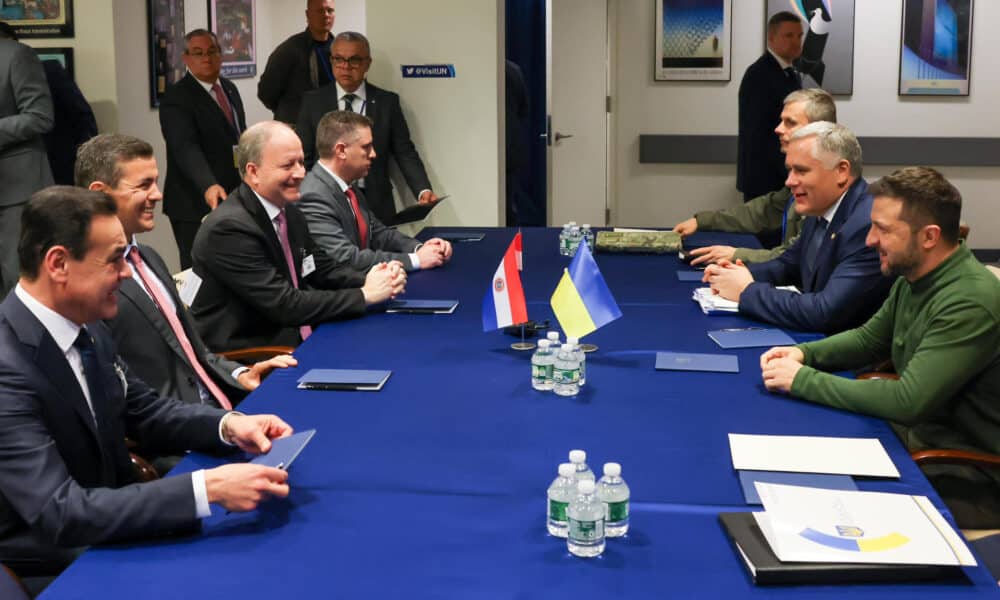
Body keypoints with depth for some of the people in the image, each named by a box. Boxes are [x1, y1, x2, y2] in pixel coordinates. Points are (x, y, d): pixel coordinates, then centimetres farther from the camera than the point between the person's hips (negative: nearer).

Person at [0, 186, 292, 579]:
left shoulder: (85, 327, -1)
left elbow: (145, 411, 11)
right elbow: (60, 513, -31)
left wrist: (228, 424, -8)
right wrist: (207, 488, -35)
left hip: (109, 527, 7)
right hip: (55, 566, -7)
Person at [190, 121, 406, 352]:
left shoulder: (290, 212, 6)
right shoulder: (229, 227, -19)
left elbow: (324, 270, 13)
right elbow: (284, 304, -21)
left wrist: (370, 280, -7)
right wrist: (364, 295, -18)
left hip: (298, 338, 8)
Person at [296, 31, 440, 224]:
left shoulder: (387, 102, 4)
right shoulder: (313, 101, 5)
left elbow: (405, 153, 2)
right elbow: (303, 156, 5)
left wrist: (423, 190, -14)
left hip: (376, 207, 0)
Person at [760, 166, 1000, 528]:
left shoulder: (971, 302, -26)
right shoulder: (912, 279, 2)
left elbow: (909, 401, -30)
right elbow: (869, 339, 18)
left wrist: (803, 379, -23)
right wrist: (804, 353, -2)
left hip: (967, 481, -8)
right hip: (916, 435, 8)